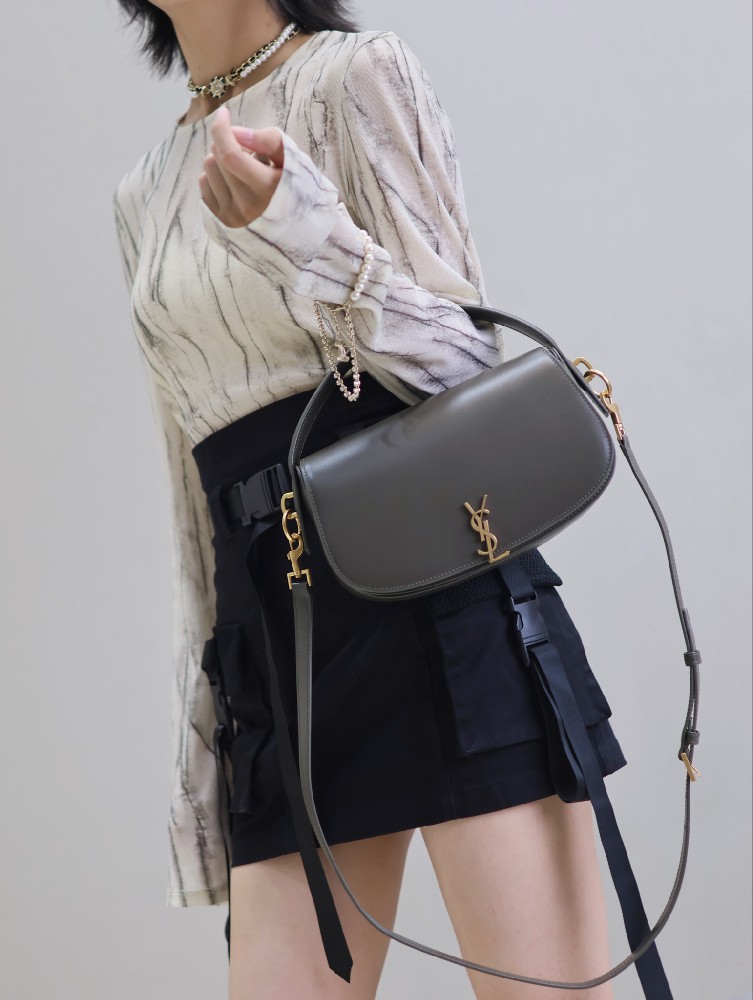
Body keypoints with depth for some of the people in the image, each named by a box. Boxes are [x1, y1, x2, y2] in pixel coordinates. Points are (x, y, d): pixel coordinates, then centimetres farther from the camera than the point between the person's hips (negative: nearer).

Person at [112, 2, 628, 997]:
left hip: (441, 586, -5)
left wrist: (294, 224, -18)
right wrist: (195, 727, 18)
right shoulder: (144, 196, 19)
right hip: (275, 627, 6)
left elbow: (465, 354, -3)